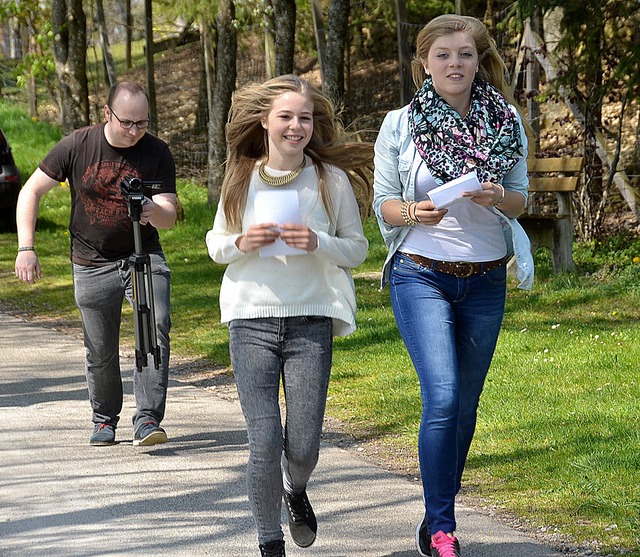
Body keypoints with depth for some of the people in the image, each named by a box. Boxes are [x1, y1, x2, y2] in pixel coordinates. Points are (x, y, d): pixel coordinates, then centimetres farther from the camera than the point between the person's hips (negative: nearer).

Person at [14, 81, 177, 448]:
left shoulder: (156, 153, -9)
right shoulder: (78, 146, -9)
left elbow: (170, 218, -11)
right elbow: (32, 191, -1)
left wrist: (154, 211, -36)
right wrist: (26, 248, -10)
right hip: (93, 264, 1)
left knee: (156, 327, -23)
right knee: (101, 351, 7)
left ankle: (148, 419, -24)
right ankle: (105, 418, 32)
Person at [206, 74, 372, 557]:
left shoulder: (332, 179, 1)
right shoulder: (242, 178, 5)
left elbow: (357, 249, 5)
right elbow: (215, 244, 13)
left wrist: (317, 244, -14)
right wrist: (242, 243, -9)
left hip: (311, 322, 0)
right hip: (252, 320, 0)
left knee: (303, 446, -1)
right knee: (264, 442, -7)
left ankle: (296, 490, 36)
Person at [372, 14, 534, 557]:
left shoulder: (506, 120, 4)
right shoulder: (400, 125, -2)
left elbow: (521, 198, 8)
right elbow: (383, 202, 1)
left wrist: (497, 198, -14)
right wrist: (414, 212, -21)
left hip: (485, 280, 3)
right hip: (421, 274, -3)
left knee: (466, 403, 9)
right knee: (443, 397, -17)